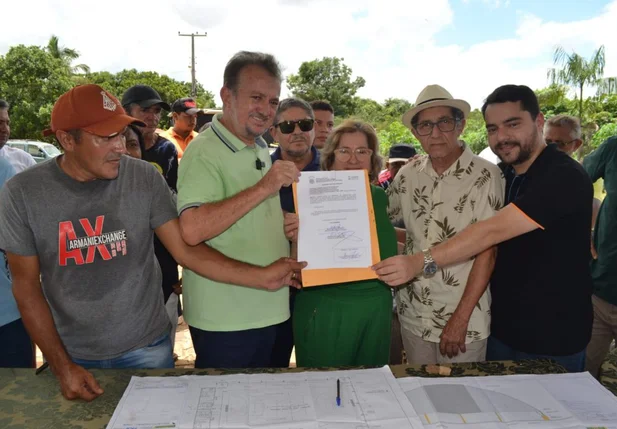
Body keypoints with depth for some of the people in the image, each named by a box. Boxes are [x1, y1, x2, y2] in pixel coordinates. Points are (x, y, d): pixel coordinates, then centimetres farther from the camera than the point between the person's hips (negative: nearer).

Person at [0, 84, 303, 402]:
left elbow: (186, 251, -12)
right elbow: (26, 285, -6)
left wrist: (263, 277, -23)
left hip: (146, 347, 0)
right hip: (73, 354, 0)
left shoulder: (144, 178, -13)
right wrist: (61, 365, -7)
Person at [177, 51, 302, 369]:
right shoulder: (204, 152, -17)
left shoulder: (260, 149, 10)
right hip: (224, 319, -8)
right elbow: (191, 230, -31)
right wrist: (263, 187, -31)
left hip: (266, 310, 8)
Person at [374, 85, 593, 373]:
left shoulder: (565, 177, -22)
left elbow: (493, 231, -32)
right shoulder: (503, 174, 4)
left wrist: (421, 262, -38)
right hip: (501, 327, 7)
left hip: (553, 339, -7)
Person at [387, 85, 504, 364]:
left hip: (465, 318, -4)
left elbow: (487, 252, -13)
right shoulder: (408, 175, -1)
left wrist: (460, 319, -14)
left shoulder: (485, 176, -12)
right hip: (412, 313, 4)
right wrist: (414, 238, -6)